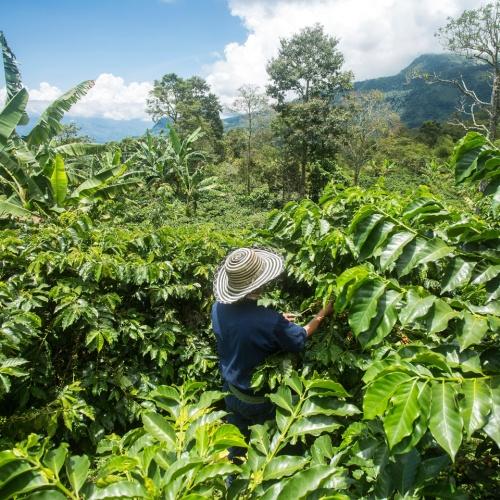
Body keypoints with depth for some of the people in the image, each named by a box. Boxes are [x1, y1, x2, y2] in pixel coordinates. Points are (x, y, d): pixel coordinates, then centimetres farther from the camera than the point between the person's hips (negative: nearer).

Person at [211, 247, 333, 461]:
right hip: (261, 398, -5)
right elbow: (301, 338, -16)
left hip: (232, 391, 5)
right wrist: (323, 312, -3)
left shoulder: (218, 308, -19)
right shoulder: (269, 321, -36)